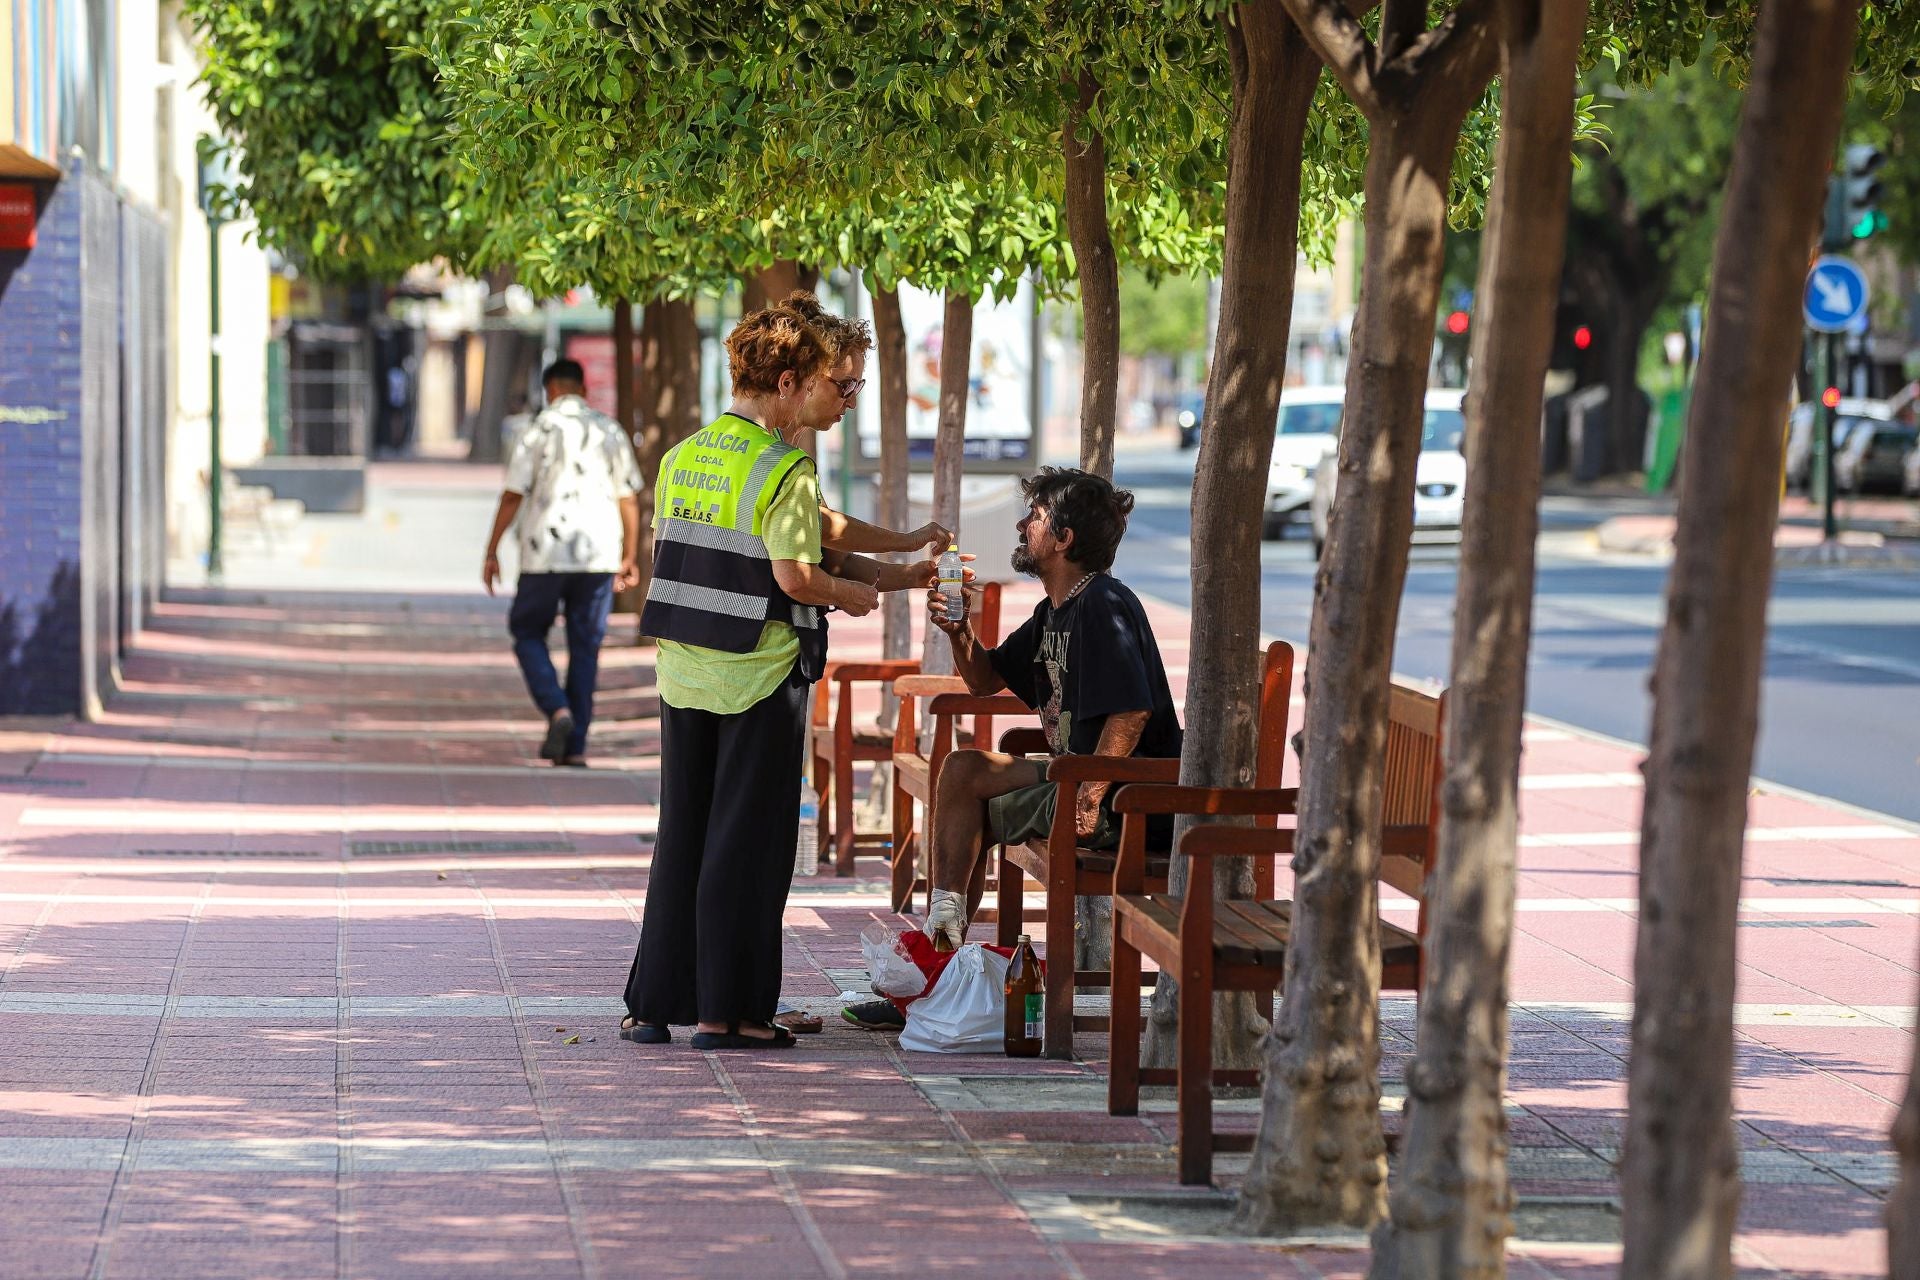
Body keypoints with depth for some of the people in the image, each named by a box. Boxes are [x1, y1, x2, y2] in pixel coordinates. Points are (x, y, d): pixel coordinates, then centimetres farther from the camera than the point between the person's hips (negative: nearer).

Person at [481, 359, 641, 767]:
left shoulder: (539, 430, -4)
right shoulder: (610, 431, 6)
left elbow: (513, 496, -6)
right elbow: (629, 498, 7)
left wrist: (491, 552, 0)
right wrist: (630, 557, 14)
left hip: (546, 553, -3)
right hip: (599, 554, 3)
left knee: (528, 634, 13)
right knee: (585, 648, 8)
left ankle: (557, 710, -10)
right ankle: (575, 745, 6)